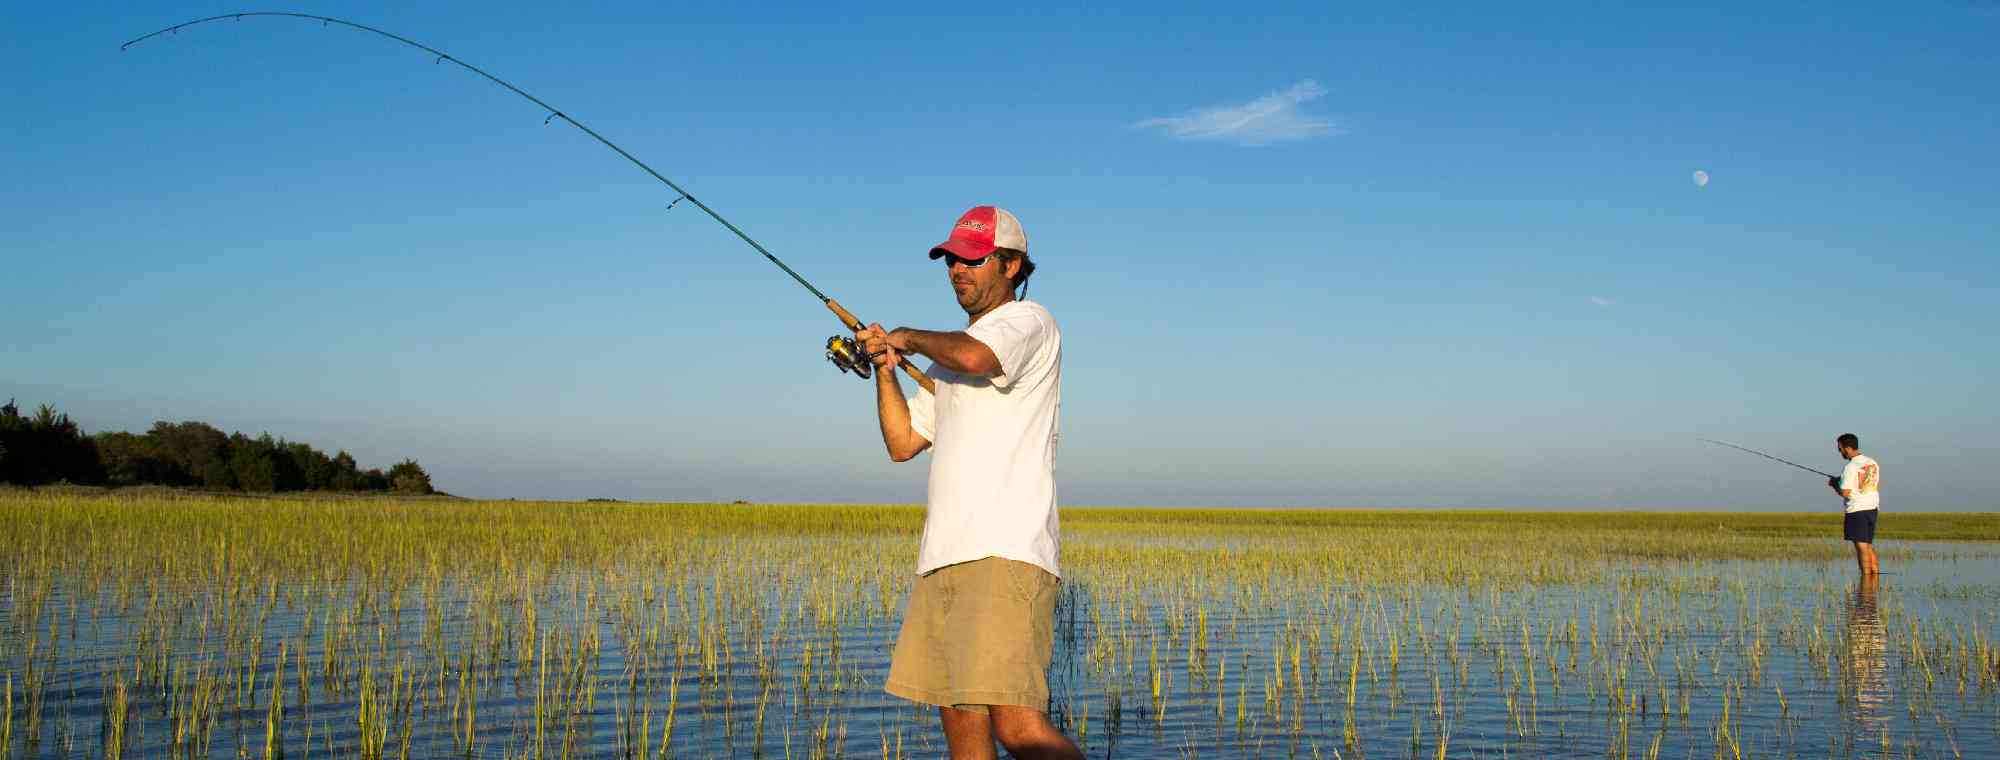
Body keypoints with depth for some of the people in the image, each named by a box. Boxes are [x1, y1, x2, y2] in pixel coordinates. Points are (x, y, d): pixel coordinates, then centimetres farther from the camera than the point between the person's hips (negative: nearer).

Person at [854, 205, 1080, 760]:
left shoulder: (1029, 321, 1)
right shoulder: (951, 356, 27)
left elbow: (973, 357, -22)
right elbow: (902, 443, 25)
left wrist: (911, 336, -3)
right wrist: (886, 365, 14)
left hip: (1005, 555, -9)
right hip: (943, 558, 9)